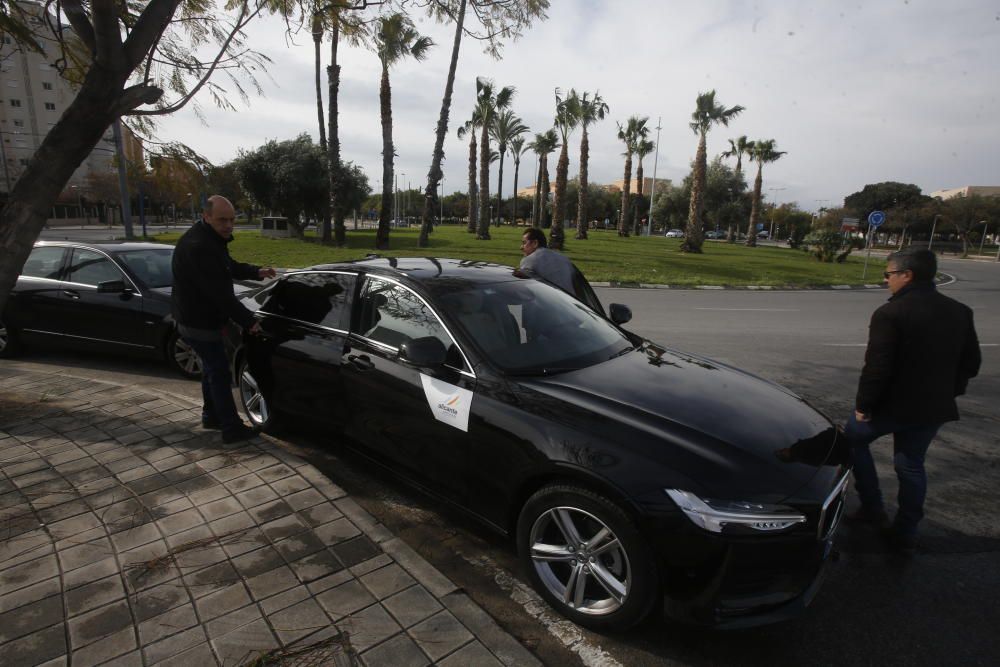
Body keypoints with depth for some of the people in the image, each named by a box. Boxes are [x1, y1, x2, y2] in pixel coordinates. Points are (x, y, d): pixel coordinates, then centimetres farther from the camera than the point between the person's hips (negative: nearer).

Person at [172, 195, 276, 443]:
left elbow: (229, 267, 21)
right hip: (198, 322, -10)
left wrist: (256, 272, 4)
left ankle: (211, 416, 36)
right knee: (220, 372, -4)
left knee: (211, 368, 21)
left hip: (199, 318, 11)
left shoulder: (211, 239, 6)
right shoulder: (198, 246, -29)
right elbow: (220, 293, -31)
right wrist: (248, 320, -26)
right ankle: (232, 428, 5)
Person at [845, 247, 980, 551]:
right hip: (935, 406, 7)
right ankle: (905, 532, 29)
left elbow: (877, 367, -22)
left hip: (894, 404, -6)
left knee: (853, 438, 18)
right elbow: (971, 363, 11)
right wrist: (946, 392, 20)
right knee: (911, 465, 19)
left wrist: (863, 405, -11)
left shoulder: (890, 313, -20)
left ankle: (873, 508, 22)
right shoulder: (960, 312, 4)